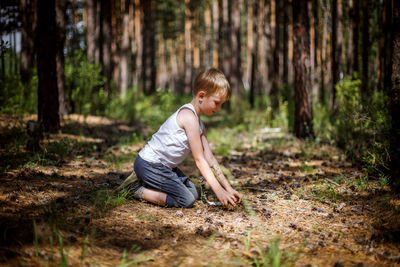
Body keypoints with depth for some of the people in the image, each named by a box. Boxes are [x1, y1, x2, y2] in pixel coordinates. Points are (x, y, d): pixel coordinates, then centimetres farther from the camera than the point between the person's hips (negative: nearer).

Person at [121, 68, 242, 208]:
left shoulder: (199, 123, 10)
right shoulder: (189, 117, -21)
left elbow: (209, 157, 8)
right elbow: (199, 160, -20)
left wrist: (228, 188, 2)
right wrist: (219, 191, -18)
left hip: (163, 165, 10)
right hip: (149, 163, -10)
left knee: (193, 193, 10)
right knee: (186, 200, -14)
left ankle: (145, 181, 13)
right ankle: (138, 189, -3)